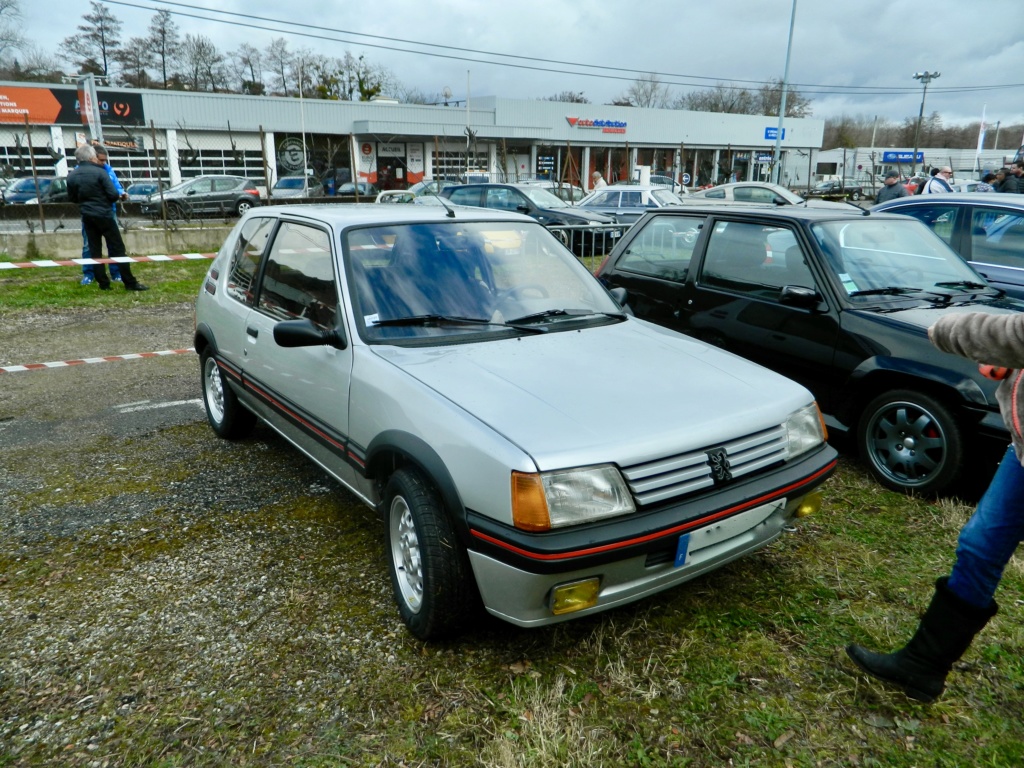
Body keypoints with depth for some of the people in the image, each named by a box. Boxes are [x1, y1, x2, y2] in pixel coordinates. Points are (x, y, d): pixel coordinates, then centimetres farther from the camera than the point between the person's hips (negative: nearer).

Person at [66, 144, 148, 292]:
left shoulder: (71, 176, 4)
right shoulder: (99, 172, -12)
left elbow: (72, 198, 12)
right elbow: (113, 194, -15)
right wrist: (112, 199, 7)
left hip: (87, 217, 5)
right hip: (104, 215, -5)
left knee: (95, 251, 8)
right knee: (117, 248, -3)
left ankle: (103, 283, 7)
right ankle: (130, 283, -6)